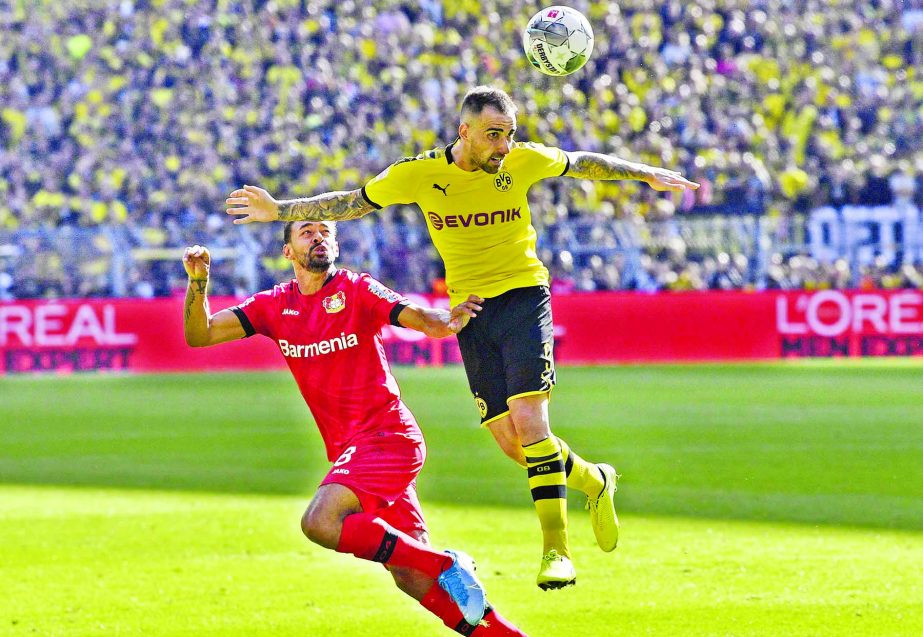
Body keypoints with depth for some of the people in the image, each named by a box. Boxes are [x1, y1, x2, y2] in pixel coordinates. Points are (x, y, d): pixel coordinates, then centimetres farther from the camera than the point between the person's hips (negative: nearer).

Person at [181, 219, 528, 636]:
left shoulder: (356, 290, -3)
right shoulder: (275, 306, 11)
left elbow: (420, 318, -16)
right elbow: (199, 335, 7)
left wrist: (448, 321, -39)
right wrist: (198, 282, -11)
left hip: (385, 436, -6)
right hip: (348, 448, 6)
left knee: (320, 522, -28)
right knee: (412, 580, 1)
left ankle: (446, 565, -18)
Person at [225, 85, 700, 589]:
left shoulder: (524, 161, -6)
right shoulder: (418, 174, -5)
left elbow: (583, 165, 12)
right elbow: (352, 203, 6)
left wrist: (646, 174, 18)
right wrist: (279, 211, 0)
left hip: (523, 297, -2)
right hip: (470, 311, 2)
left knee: (528, 420, -18)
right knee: (509, 441, -2)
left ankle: (556, 550, -14)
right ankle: (592, 481, 28)